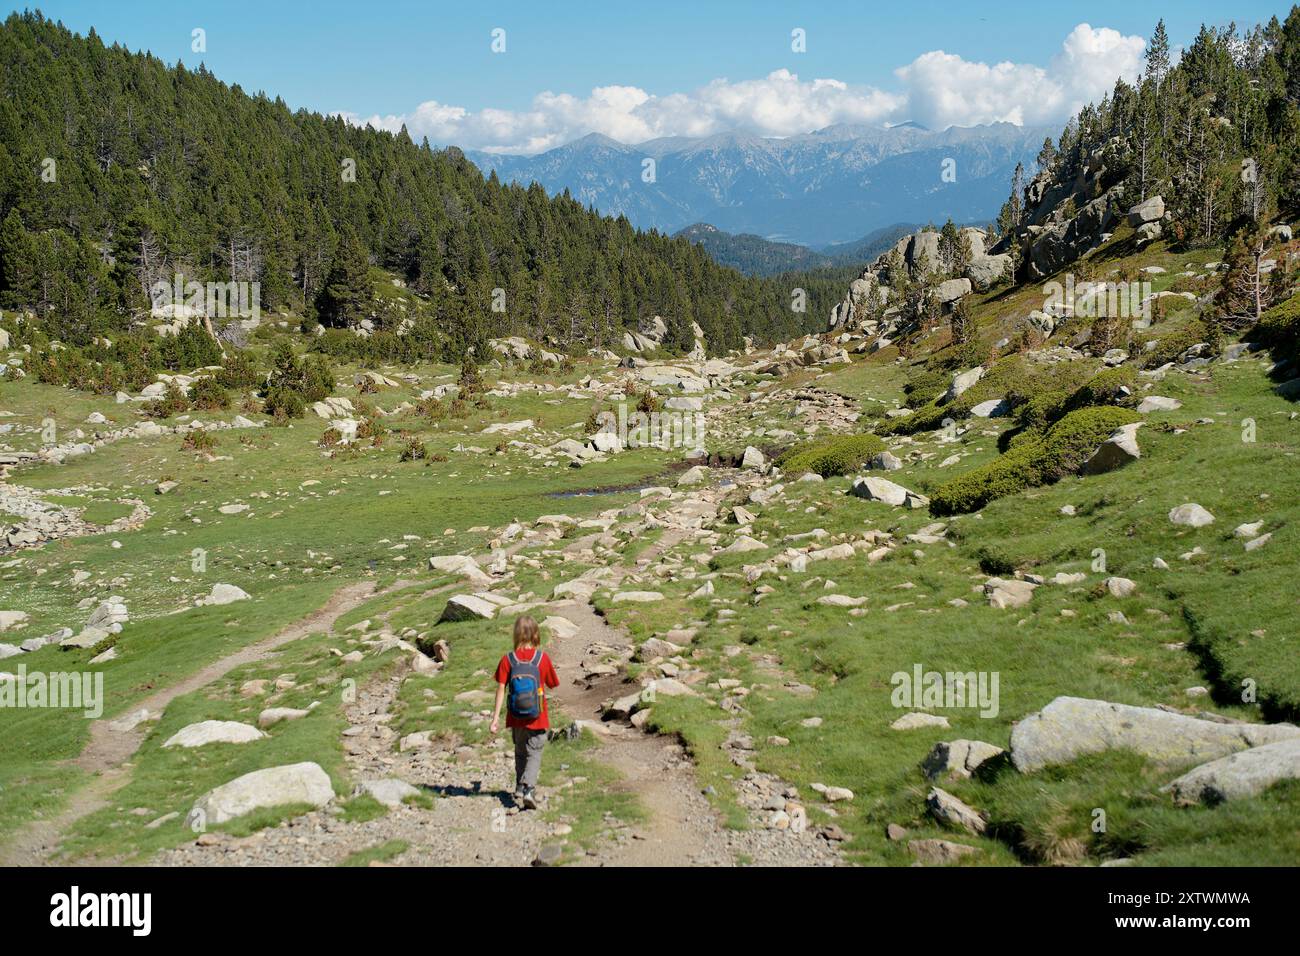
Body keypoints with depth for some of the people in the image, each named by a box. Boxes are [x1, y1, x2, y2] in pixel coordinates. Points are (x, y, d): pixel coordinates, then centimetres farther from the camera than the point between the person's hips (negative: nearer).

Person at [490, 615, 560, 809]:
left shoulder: (508, 659, -7)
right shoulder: (543, 657, -9)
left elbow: (501, 689, -9)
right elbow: (552, 684, 4)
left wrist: (496, 716, -7)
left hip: (516, 719, 2)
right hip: (537, 718, -2)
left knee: (520, 754, 20)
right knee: (534, 755, 5)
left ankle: (520, 790, 25)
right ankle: (528, 788, -15)